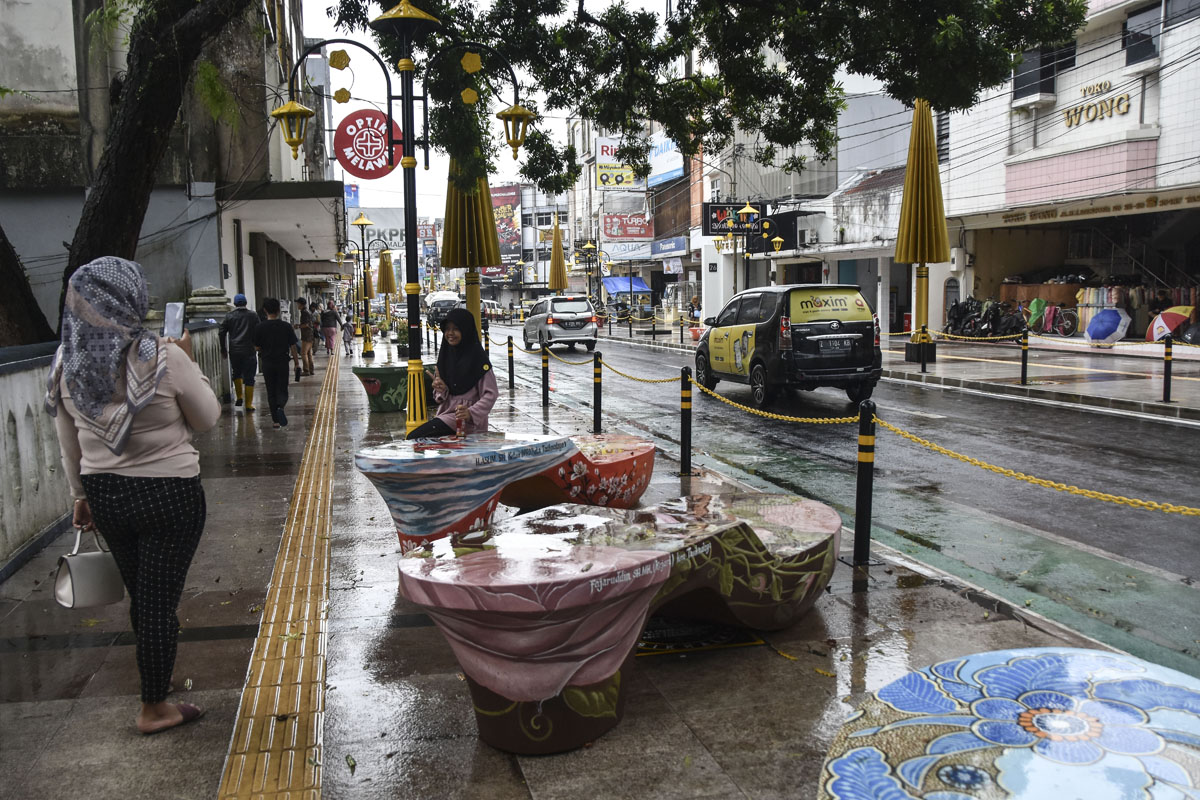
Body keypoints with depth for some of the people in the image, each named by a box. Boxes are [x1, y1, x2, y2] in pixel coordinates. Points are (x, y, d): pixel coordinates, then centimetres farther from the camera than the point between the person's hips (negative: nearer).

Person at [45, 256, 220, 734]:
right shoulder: (163, 358, -20)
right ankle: (154, 709, 20)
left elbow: (68, 443, 7)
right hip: (167, 496, -5)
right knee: (159, 601, 7)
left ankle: (154, 673, 46)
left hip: (104, 494, 6)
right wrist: (188, 363, 2)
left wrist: (80, 494, 19)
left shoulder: (65, 363, -4)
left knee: (140, 596, 23)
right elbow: (207, 420, -6)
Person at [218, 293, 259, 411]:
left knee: (236, 373, 23)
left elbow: (221, 332, 1)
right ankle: (248, 404, 1)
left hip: (234, 351, 2)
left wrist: (223, 348, 10)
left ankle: (239, 397, 17)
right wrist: (257, 345, 14)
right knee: (249, 378, 1)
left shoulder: (229, 316, 3)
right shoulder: (253, 315, 1)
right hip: (249, 351, -2)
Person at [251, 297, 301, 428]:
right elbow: (293, 346, -2)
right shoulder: (286, 326, -5)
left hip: (267, 363, 0)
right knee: (282, 390, 9)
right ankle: (280, 407, -23)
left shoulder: (260, 328, -6)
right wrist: (296, 363, 7)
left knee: (271, 393, 9)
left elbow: (257, 347, 3)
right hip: (282, 362, 0)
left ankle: (276, 420, 9)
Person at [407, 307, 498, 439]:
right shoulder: (445, 355, 10)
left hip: (466, 421, -7)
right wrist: (440, 390, -7)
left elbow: (491, 394, -13)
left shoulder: (478, 359, -10)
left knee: (413, 437, -20)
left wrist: (471, 413, -26)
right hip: (446, 413, 7)